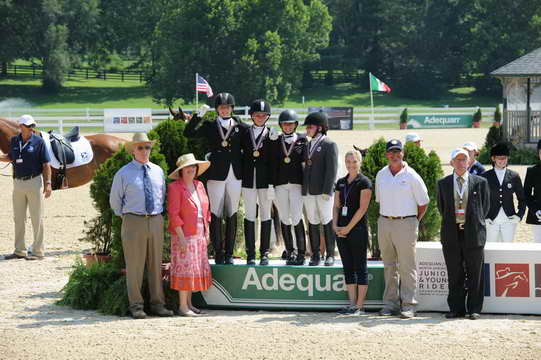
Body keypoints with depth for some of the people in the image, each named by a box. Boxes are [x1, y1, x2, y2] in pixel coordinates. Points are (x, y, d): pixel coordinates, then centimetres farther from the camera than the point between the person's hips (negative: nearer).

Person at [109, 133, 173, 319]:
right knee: (134, 265, -2)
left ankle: (157, 304, 13)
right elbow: (115, 200, 8)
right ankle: (136, 306, 3)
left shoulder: (158, 171, 10)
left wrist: (158, 214, 14)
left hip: (156, 221, 4)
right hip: (134, 222, -4)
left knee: (156, 264, 7)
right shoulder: (123, 174, -1)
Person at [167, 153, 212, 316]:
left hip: (199, 235, 7)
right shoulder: (175, 188, -9)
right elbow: (173, 214, -14)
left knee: (196, 268, 8)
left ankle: (189, 303, 16)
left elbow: (206, 211, 17)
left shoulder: (199, 185, 12)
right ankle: (183, 306, -5)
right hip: (184, 235, -7)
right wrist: (181, 237, -18)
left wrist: (207, 233, 12)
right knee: (185, 267, -8)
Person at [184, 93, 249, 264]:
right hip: (216, 175, -2)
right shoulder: (210, 126, 5)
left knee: (232, 215, 5)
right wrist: (198, 115, -12)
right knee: (215, 214, -2)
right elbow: (188, 133, -4)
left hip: (235, 175, 2)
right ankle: (218, 252, 3)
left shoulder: (240, 127, 8)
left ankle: (229, 253, 11)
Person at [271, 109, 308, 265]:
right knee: (284, 219, 5)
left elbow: (306, 159, 2)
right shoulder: (276, 142, 10)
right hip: (280, 184, 3)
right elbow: (272, 164, 7)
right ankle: (289, 252, 12)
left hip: (297, 183, -3)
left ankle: (301, 253, -5)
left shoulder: (302, 139, 4)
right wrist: (272, 184, 2)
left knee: (296, 218, -9)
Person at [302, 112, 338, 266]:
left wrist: (327, 191, -17)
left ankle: (330, 255, 4)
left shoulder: (329, 145, -4)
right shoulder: (308, 146, 18)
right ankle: (315, 255, 11)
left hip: (323, 192, -6)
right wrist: (303, 188, 12)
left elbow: (331, 169, -10)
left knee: (327, 223, -2)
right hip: (308, 192, 6)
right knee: (313, 223, 7)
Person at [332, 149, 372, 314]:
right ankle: (352, 304, 11)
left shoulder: (364, 182, -5)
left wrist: (348, 228, -12)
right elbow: (336, 206, 15)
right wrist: (335, 226, 0)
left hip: (357, 228, -7)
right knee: (348, 267, 7)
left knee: (360, 267, -3)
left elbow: (363, 208, -11)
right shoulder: (341, 182, 14)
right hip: (341, 230, 7)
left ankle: (359, 305, -2)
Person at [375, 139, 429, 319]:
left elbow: (423, 202, 0)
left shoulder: (411, 176, -5)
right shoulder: (381, 175, 10)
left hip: (405, 224, -5)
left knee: (407, 267, -5)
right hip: (384, 223, 5)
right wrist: (386, 216, 13)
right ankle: (390, 303, 14)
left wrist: (414, 221, 3)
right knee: (389, 266, 9)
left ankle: (408, 305, -4)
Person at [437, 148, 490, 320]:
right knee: (454, 275, 4)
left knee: (475, 275, 1)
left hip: (473, 234, -1)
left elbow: (485, 206, 10)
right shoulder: (443, 183, 9)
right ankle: (456, 308, 11)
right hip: (451, 235, 2)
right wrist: (451, 223, 11)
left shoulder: (480, 182, 4)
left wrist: (476, 225, 8)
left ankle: (474, 309, 8)